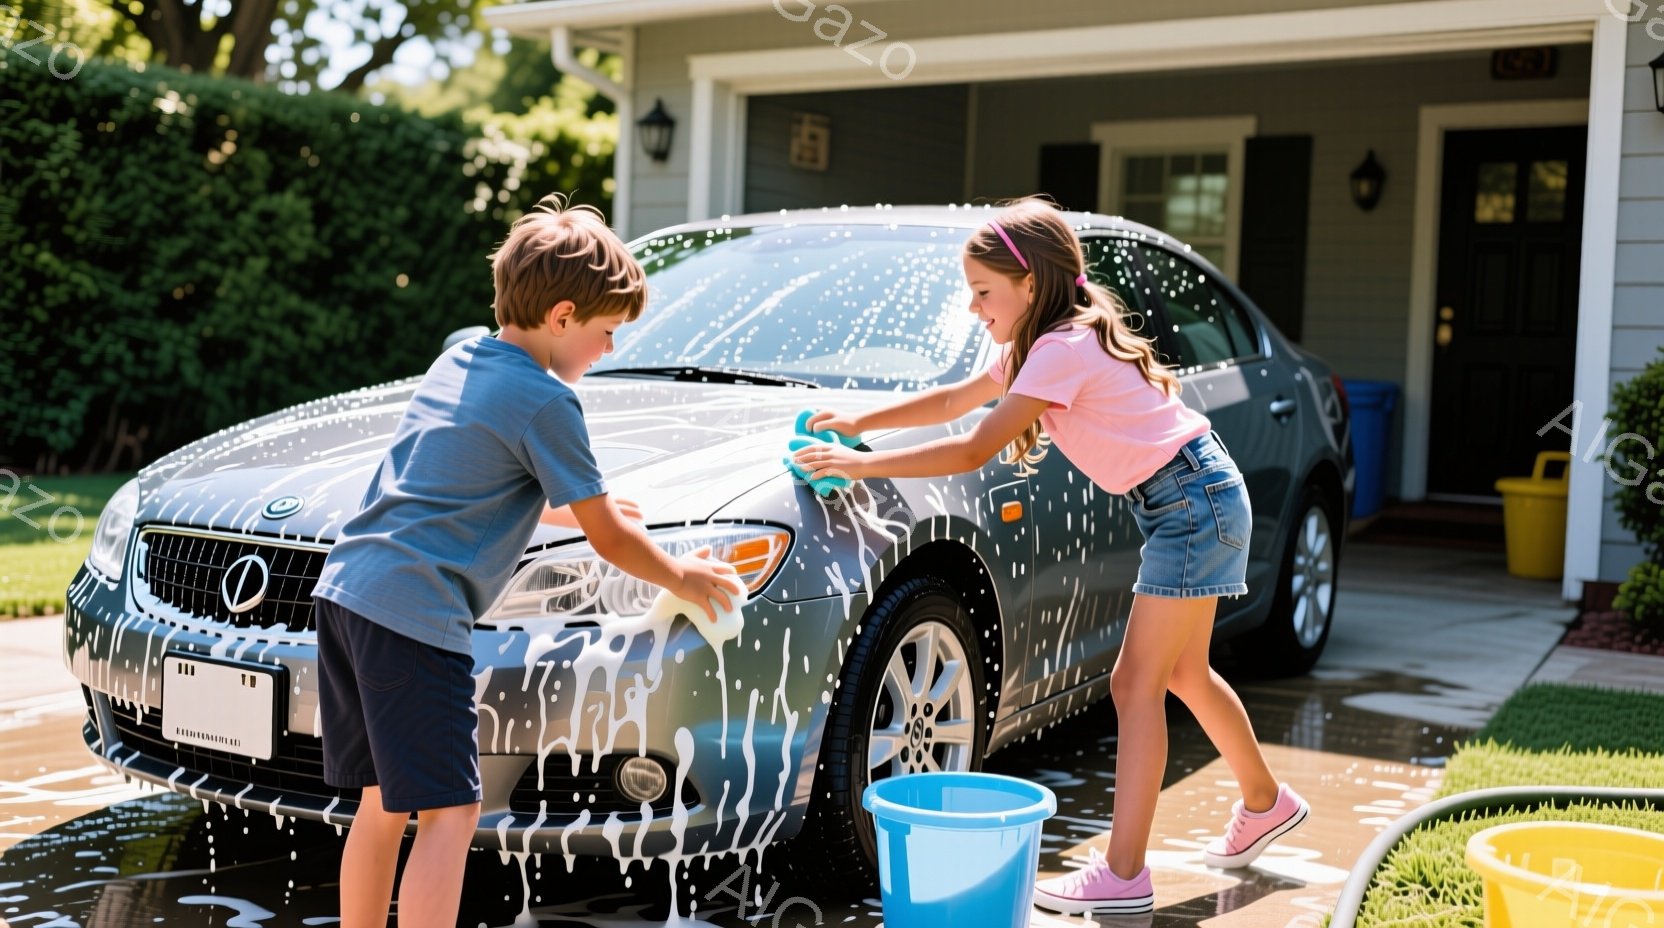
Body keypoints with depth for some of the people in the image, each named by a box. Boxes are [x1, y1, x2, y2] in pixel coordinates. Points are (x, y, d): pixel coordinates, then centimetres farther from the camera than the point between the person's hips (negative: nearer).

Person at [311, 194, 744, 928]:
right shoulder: (546, 401, -7)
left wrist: (579, 508, 38)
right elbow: (611, 541, -1)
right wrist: (683, 578, 15)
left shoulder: (456, 361, 18)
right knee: (448, 812, -5)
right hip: (414, 615, -9)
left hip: (344, 589, 9)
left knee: (384, 804, 17)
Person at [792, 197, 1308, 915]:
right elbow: (957, 399, 18)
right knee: (1183, 674, 22)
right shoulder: (1045, 342, 8)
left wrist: (858, 465, -16)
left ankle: (1122, 876, -7)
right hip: (1185, 504, 10)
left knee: (1137, 685, -9)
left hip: (1194, 503, -10)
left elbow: (972, 452, -22)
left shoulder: (1063, 350, -21)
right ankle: (1265, 803, 41)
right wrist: (859, 422, 12)